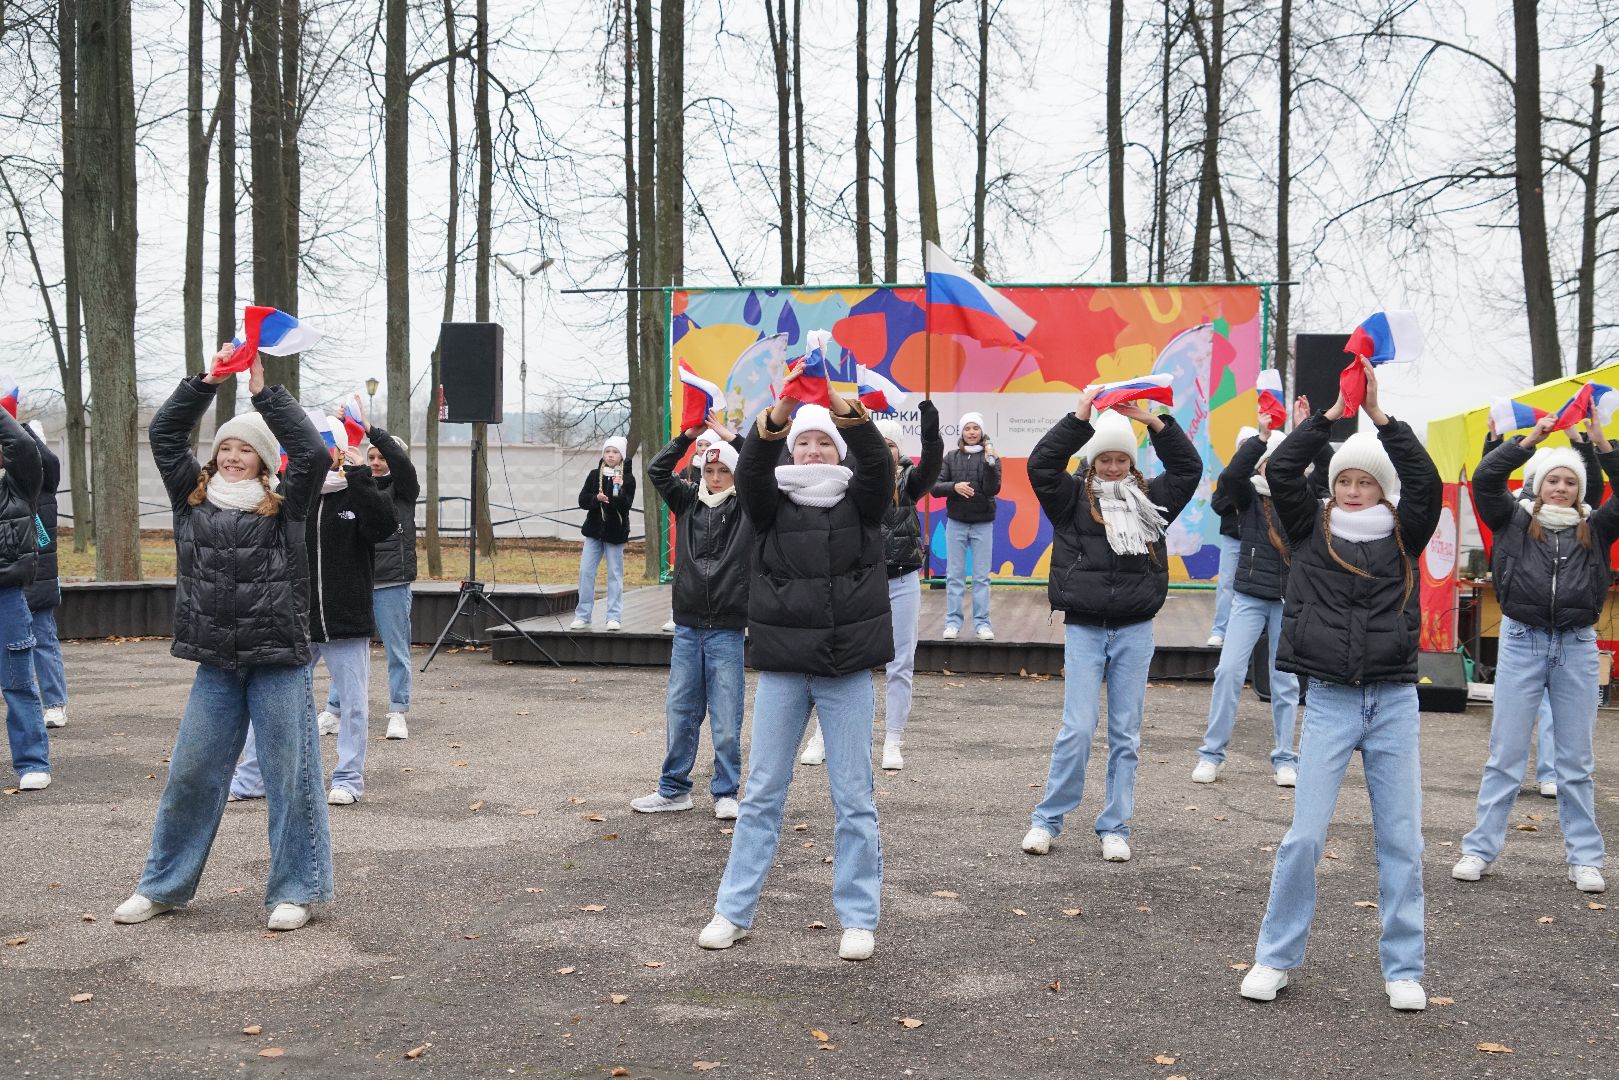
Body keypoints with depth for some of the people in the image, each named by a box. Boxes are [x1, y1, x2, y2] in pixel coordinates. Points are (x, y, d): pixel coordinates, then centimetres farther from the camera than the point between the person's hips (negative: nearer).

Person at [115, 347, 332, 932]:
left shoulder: (284, 505, -1)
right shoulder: (193, 497, 8)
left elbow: (312, 452, -15)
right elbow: (164, 433, 6)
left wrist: (264, 391, -12)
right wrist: (208, 380, -1)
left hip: (280, 662, -3)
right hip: (216, 664, 3)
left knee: (290, 774, 2)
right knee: (189, 774, 8)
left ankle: (294, 890, 13)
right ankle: (163, 885, 23)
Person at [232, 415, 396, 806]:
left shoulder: (357, 494, -1)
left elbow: (384, 527, -20)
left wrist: (360, 477, -23)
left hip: (347, 624, -2)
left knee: (352, 702, 6)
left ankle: (349, 778, 18)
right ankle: (250, 778, 15)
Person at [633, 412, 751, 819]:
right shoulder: (688, 501, 8)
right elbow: (657, 471, 2)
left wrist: (731, 437, -12)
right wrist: (687, 436, -5)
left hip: (727, 631, -3)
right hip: (687, 628, 3)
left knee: (726, 718, 2)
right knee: (679, 713, 9)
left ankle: (725, 793, 13)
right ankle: (674, 789, 21)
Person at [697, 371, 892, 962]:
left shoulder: (860, 501, 4)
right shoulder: (772, 503, 4)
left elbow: (879, 465, -16)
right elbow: (749, 473, -17)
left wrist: (851, 415, -36)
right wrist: (773, 419, -37)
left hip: (848, 669, 0)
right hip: (781, 667, 1)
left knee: (854, 797, 4)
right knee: (762, 793, 8)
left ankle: (858, 919, 14)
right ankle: (733, 912, 16)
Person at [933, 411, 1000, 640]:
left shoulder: (991, 457, -3)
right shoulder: (951, 457, 2)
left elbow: (993, 489, -13)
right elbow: (935, 487, 0)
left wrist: (990, 462, -25)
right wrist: (954, 486, -18)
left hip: (982, 524, -1)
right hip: (956, 524, 1)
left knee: (981, 576, 5)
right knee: (954, 576, 6)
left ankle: (982, 622, 11)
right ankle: (953, 621, 12)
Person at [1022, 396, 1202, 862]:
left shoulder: (1149, 499, 10)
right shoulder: (1074, 497, 3)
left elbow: (1189, 468, 5)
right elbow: (1040, 464, -11)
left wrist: (1155, 422, -4)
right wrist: (1079, 418, -14)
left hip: (1134, 631, 3)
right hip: (1083, 629, -2)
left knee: (1126, 734, 6)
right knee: (1078, 729, -6)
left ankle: (1114, 828, 15)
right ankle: (1047, 820, 8)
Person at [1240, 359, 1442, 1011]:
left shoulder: (1403, 538, 6)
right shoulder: (1312, 531, 5)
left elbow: (1426, 483, -10)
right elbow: (1281, 472, -7)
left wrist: (1380, 416, -13)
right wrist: (1331, 415, -8)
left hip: (1394, 700, 1)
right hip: (1329, 700, -1)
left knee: (1401, 840, 5)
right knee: (1305, 836, -4)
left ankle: (1403, 969, 16)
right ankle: (1276, 958, 9)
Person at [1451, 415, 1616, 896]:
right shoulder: (1515, 520, 4)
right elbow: (1485, 479, -8)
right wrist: (1529, 440, -11)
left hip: (1577, 645, 2)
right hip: (1522, 640, -2)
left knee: (1576, 760, 8)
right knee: (1505, 755, 2)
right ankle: (1481, 850, 7)